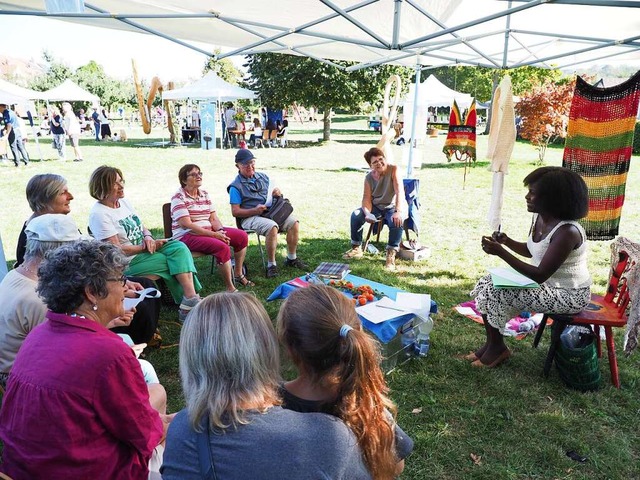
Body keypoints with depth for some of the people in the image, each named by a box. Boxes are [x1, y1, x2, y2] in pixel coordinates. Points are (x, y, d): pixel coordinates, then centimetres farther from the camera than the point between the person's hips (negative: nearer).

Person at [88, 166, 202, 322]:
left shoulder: (124, 201, 12)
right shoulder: (99, 214, -14)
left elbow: (142, 227, 16)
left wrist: (148, 237, -7)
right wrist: (146, 246, -17)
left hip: (146, 249, 7)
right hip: (129, 261, -7)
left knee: (179, 248, -19)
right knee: (176, 260, -20)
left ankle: (191, 298, -26)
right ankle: (190, 300, -13)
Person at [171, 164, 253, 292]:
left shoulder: (204, 194, 13)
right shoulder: (179, 197, -10)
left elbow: (214, 218, 9)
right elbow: (186, 224, -20)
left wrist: (220, 231, -13)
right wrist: (213, 234, -23)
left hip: (209, 231, 8)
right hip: (187, 236, -8)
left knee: (242, 236, 1)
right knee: (222, 247, -31)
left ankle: (238, 275, 15)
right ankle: (230, 288, -20)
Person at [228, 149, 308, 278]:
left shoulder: (263, 177, 17)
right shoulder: (236, 186, -1)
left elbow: (273, 193, 27)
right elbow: (235, 212, -7)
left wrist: (278, 193, 1)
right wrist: (255, 210, -20)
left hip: (270, 212, 6)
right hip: (250, 217, -6)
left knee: (294, 222, -13)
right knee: (272, 227, -34)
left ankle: (292, 259, 3)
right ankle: (271, 265, -21)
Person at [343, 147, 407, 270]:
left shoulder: (393, 170, -18)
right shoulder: (369, 177, -5)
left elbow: (400, 192, -29)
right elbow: (367, 198, -8)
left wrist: (398, 212, -44)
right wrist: (367, 213, -30)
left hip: (393, 207, -4)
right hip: (376, 207, 4)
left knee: (397, 221, -37)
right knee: (356, 215, -16)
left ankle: (391, 255, -26)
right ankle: (356, 248, -1)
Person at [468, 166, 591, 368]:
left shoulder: (566, 231, -29)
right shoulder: (539, 217, -2)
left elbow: (540, 275, -31)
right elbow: (532, 251, 15)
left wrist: (500, 252, -34)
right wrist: (507, 241, -4)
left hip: (568, 295, -9)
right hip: (548, 283, 9)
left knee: (495, 293, -19)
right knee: (486, 284, 1)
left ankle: (497, 347, 4)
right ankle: (491, 343, 9)